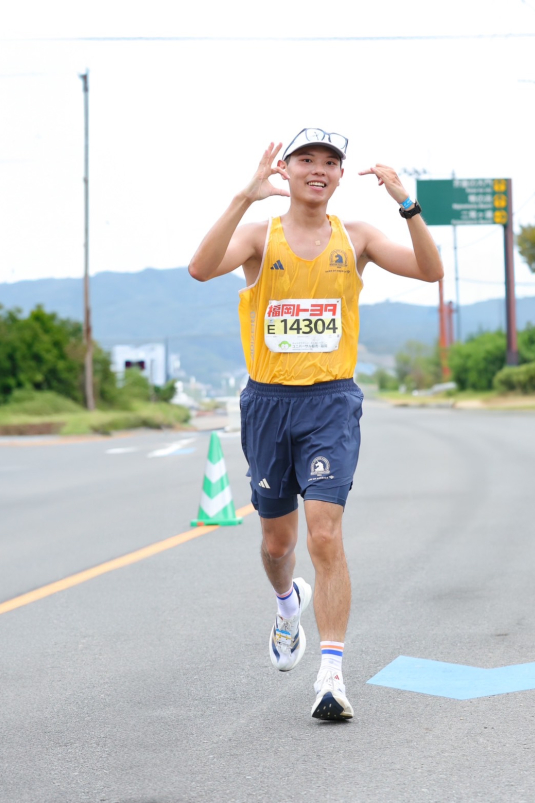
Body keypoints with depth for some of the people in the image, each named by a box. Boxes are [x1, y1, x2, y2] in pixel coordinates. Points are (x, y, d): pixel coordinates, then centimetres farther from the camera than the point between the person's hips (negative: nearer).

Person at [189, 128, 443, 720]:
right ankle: (289, 603, 47)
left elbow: (431, 271, -5)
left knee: (325, 535, -15)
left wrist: (406, 204, -18)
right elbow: (201, 269, -19)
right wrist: (245, 197, -28)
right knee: (277, 541, 13)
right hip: (269, 402, 1)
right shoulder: (260, 236, 1)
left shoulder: (355, 238, 5)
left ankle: (331, 674, -13)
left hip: (331, 402, -1)